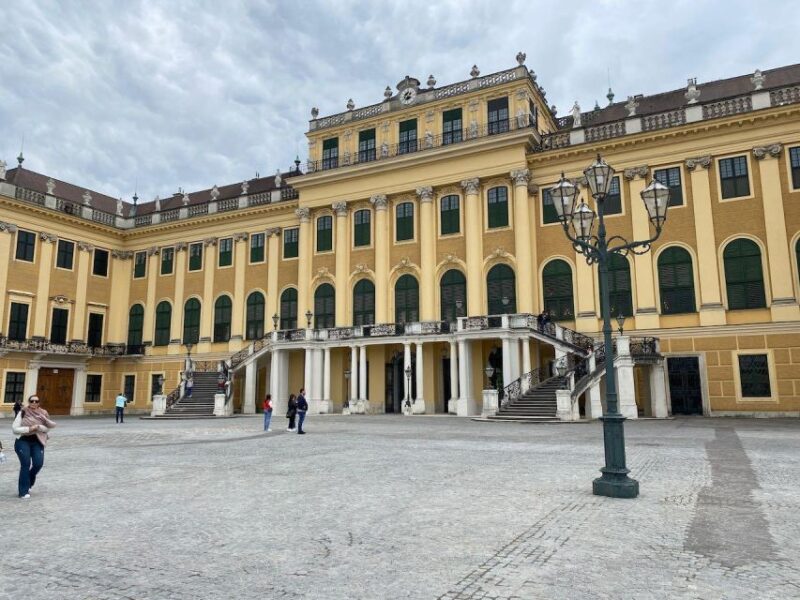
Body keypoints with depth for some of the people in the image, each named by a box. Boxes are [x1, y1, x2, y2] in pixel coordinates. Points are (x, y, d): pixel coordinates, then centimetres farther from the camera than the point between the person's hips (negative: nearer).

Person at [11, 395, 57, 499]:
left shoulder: (42, 414, 3)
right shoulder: (22, 413, -3)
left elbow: (47, 428, 0)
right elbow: (14, 429, -7)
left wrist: (38, 427, -19)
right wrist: (29, 429, -19)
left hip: (37, 442, 2)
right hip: (23, 441, -2)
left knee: (38, 464, -10)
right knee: (25, 464, -15)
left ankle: (28, 484, 19)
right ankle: (23, 491, -5)